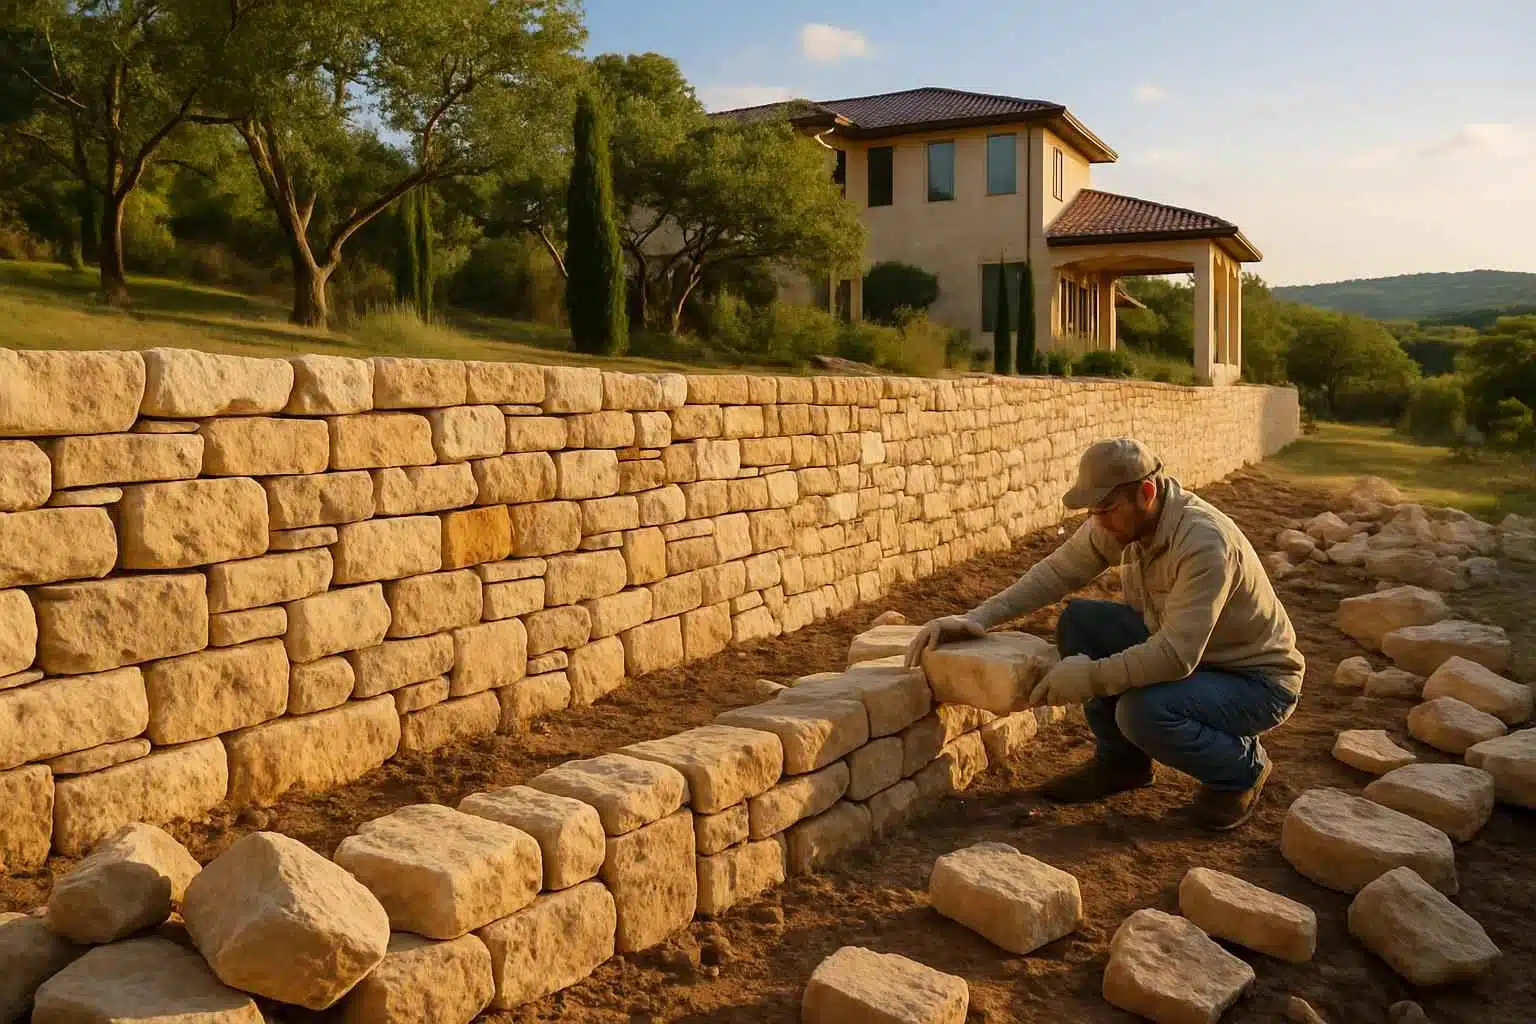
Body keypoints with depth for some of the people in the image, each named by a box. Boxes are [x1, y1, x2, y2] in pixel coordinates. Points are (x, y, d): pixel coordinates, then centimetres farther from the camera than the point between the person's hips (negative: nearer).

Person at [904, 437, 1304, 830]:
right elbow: (1055, 572, -6)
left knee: (1143, 711, -33)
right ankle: (1121, 758, 7)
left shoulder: (1204, 543, -34)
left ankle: (1242, 767, -1)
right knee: (1079, 621, -9)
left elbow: (1176, 656, -38)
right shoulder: (1119, 520, -11)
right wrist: (977, 617, -17)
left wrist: (1088, 677, -33)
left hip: (1257, 678, -7)